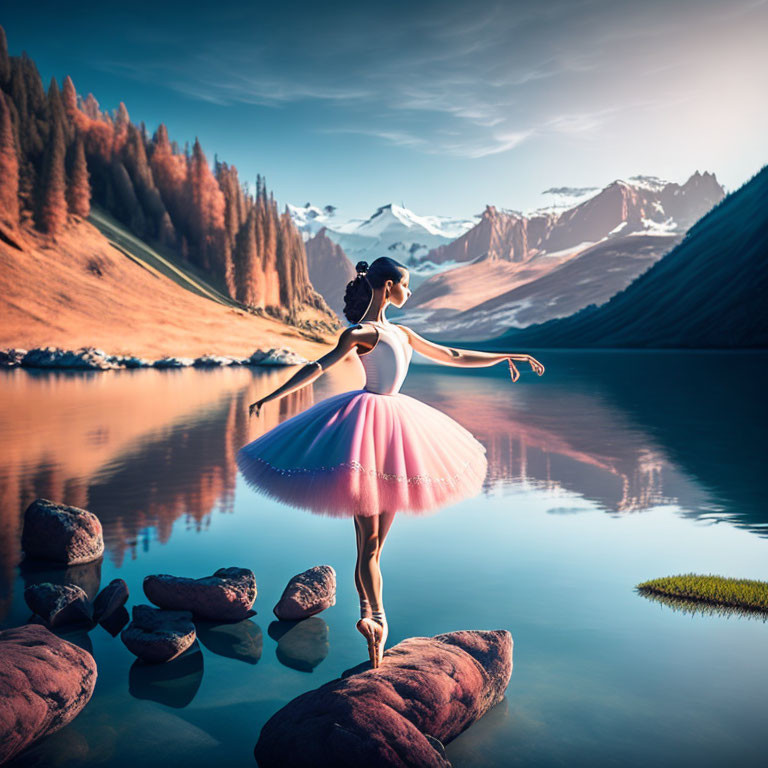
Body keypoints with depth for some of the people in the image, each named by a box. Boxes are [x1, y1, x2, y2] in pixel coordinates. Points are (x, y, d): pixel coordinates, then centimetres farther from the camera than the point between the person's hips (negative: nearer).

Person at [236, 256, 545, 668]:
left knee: (377, 537, 11)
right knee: (368, 537, -4)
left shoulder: (400, 332, 19)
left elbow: (452, 356, 24)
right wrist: (270, 397, -27)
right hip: (369, 420, -8)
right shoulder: (361, 332, -6)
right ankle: (377, 618, 2)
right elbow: (318, 367, -16)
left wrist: (505, 357, 26)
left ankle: (367, 614, 19)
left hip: (394, 420, 8)